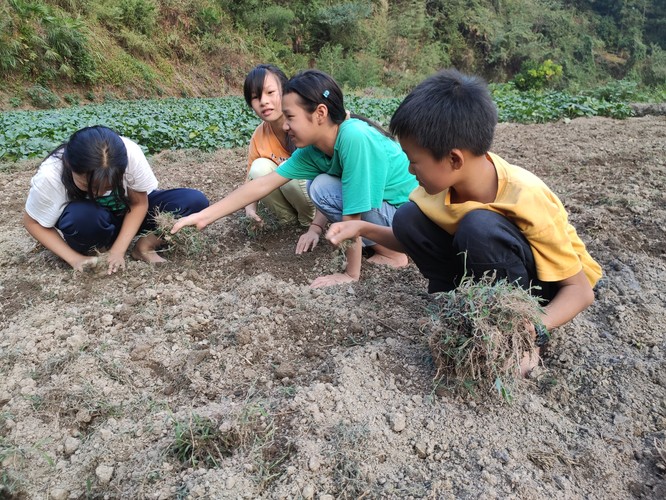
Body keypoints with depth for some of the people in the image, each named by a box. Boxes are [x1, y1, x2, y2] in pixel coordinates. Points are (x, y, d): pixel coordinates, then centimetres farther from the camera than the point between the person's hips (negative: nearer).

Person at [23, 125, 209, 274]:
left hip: (127, 211, 1)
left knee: (195, 201, -20)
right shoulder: (50, 176, -32)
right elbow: (33, 223, -15)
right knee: (82, 217, -39)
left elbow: (139, 203, -18)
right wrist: (75, 259, -24)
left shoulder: (130, 153, -33)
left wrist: (117, 251, -24)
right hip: (89, 220, -1)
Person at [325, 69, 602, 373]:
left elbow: (580, 289, -24)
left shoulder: (526, 199, -31)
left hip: (552, 284, -5)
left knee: (480, 226, -36)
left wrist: (533, 331, -42)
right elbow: (416, 241, 4)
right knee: (408, 219, -15)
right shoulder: (445, 181, -14)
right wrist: (364, 229, -11)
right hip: (490, 272, 5)